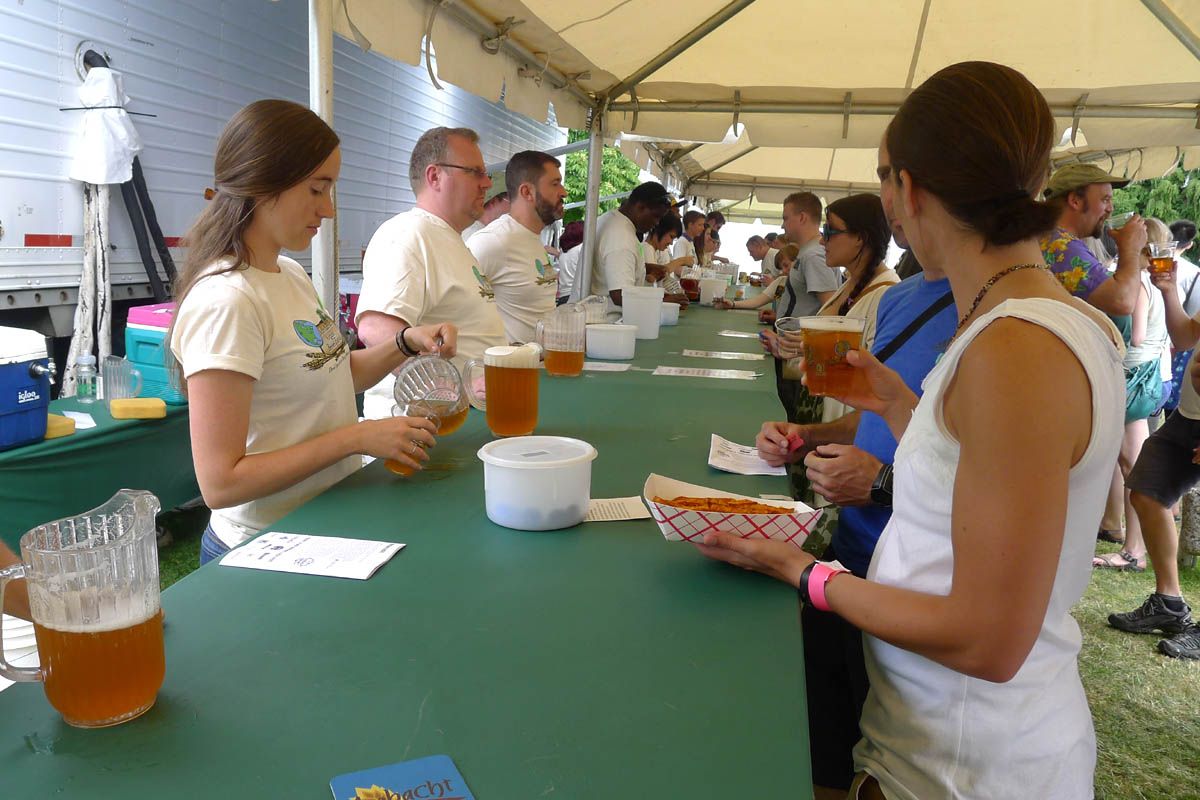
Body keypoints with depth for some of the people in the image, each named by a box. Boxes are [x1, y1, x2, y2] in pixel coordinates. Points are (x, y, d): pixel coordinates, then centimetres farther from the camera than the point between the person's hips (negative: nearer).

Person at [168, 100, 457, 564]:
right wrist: (358, 437, -25)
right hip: (264, 545, -8)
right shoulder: (225, 302, -23)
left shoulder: (290, 275, 4)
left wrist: (407, 343, 0)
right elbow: (220, 483, -25)